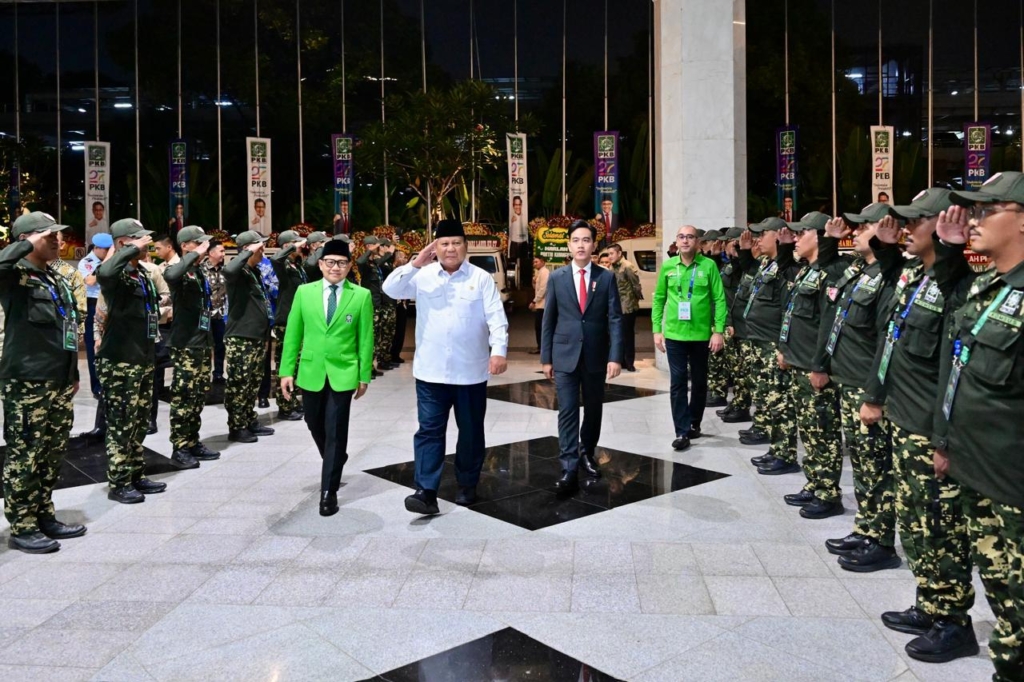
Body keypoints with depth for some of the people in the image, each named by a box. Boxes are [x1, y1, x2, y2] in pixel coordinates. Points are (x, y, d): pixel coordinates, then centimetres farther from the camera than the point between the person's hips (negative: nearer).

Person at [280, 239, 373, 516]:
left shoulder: (361, 296, -3)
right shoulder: (304, 292, 2)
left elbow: (365, 338, -1)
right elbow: (292, 334, 5)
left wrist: (364, 376, -1)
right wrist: (287, 370, 1)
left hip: (343, 374, -3)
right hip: (311, 373, 3)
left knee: (336, 432, -2)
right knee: (315, 426, 18)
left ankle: (328, 492, 7)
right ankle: (336, 461, 46)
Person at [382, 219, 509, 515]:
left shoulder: (482, 278, 0)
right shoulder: (423, 276, 4)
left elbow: (496, 318, -7)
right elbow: (391, 289, -7)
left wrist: (499, 350, -21)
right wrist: (415, 264, -17)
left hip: (470, 371, 0)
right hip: (431, 371, 1)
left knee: (471, 430, 11)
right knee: (429, 430, -1)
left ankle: (468, 485, 27)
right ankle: (426, 491, 0)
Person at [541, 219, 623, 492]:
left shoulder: (606, 277, 1)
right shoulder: (556, 277, 2)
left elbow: (615, 319, -3)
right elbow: (548, 320, 4)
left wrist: (615, 356, -11)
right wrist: (546, 357, 2)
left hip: (596, 355, 1)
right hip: (565, 355, -1)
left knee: (593, 409, 13)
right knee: (568, 411, -6)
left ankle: (587, 454, 33)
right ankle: (569, 469, -5)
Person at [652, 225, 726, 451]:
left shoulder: (708, 265, -4)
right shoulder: (667, 266, 2)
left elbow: (719, 299, -4)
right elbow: (658, 299, 7)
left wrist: (719, 330, -9)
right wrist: (657, 330, 2)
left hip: (701, 334, 0)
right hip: (674, 334, 1)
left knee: (700, 381, 12)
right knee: (678, 382, 0)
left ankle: (694, 424, 30)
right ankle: (682, 432, 5)